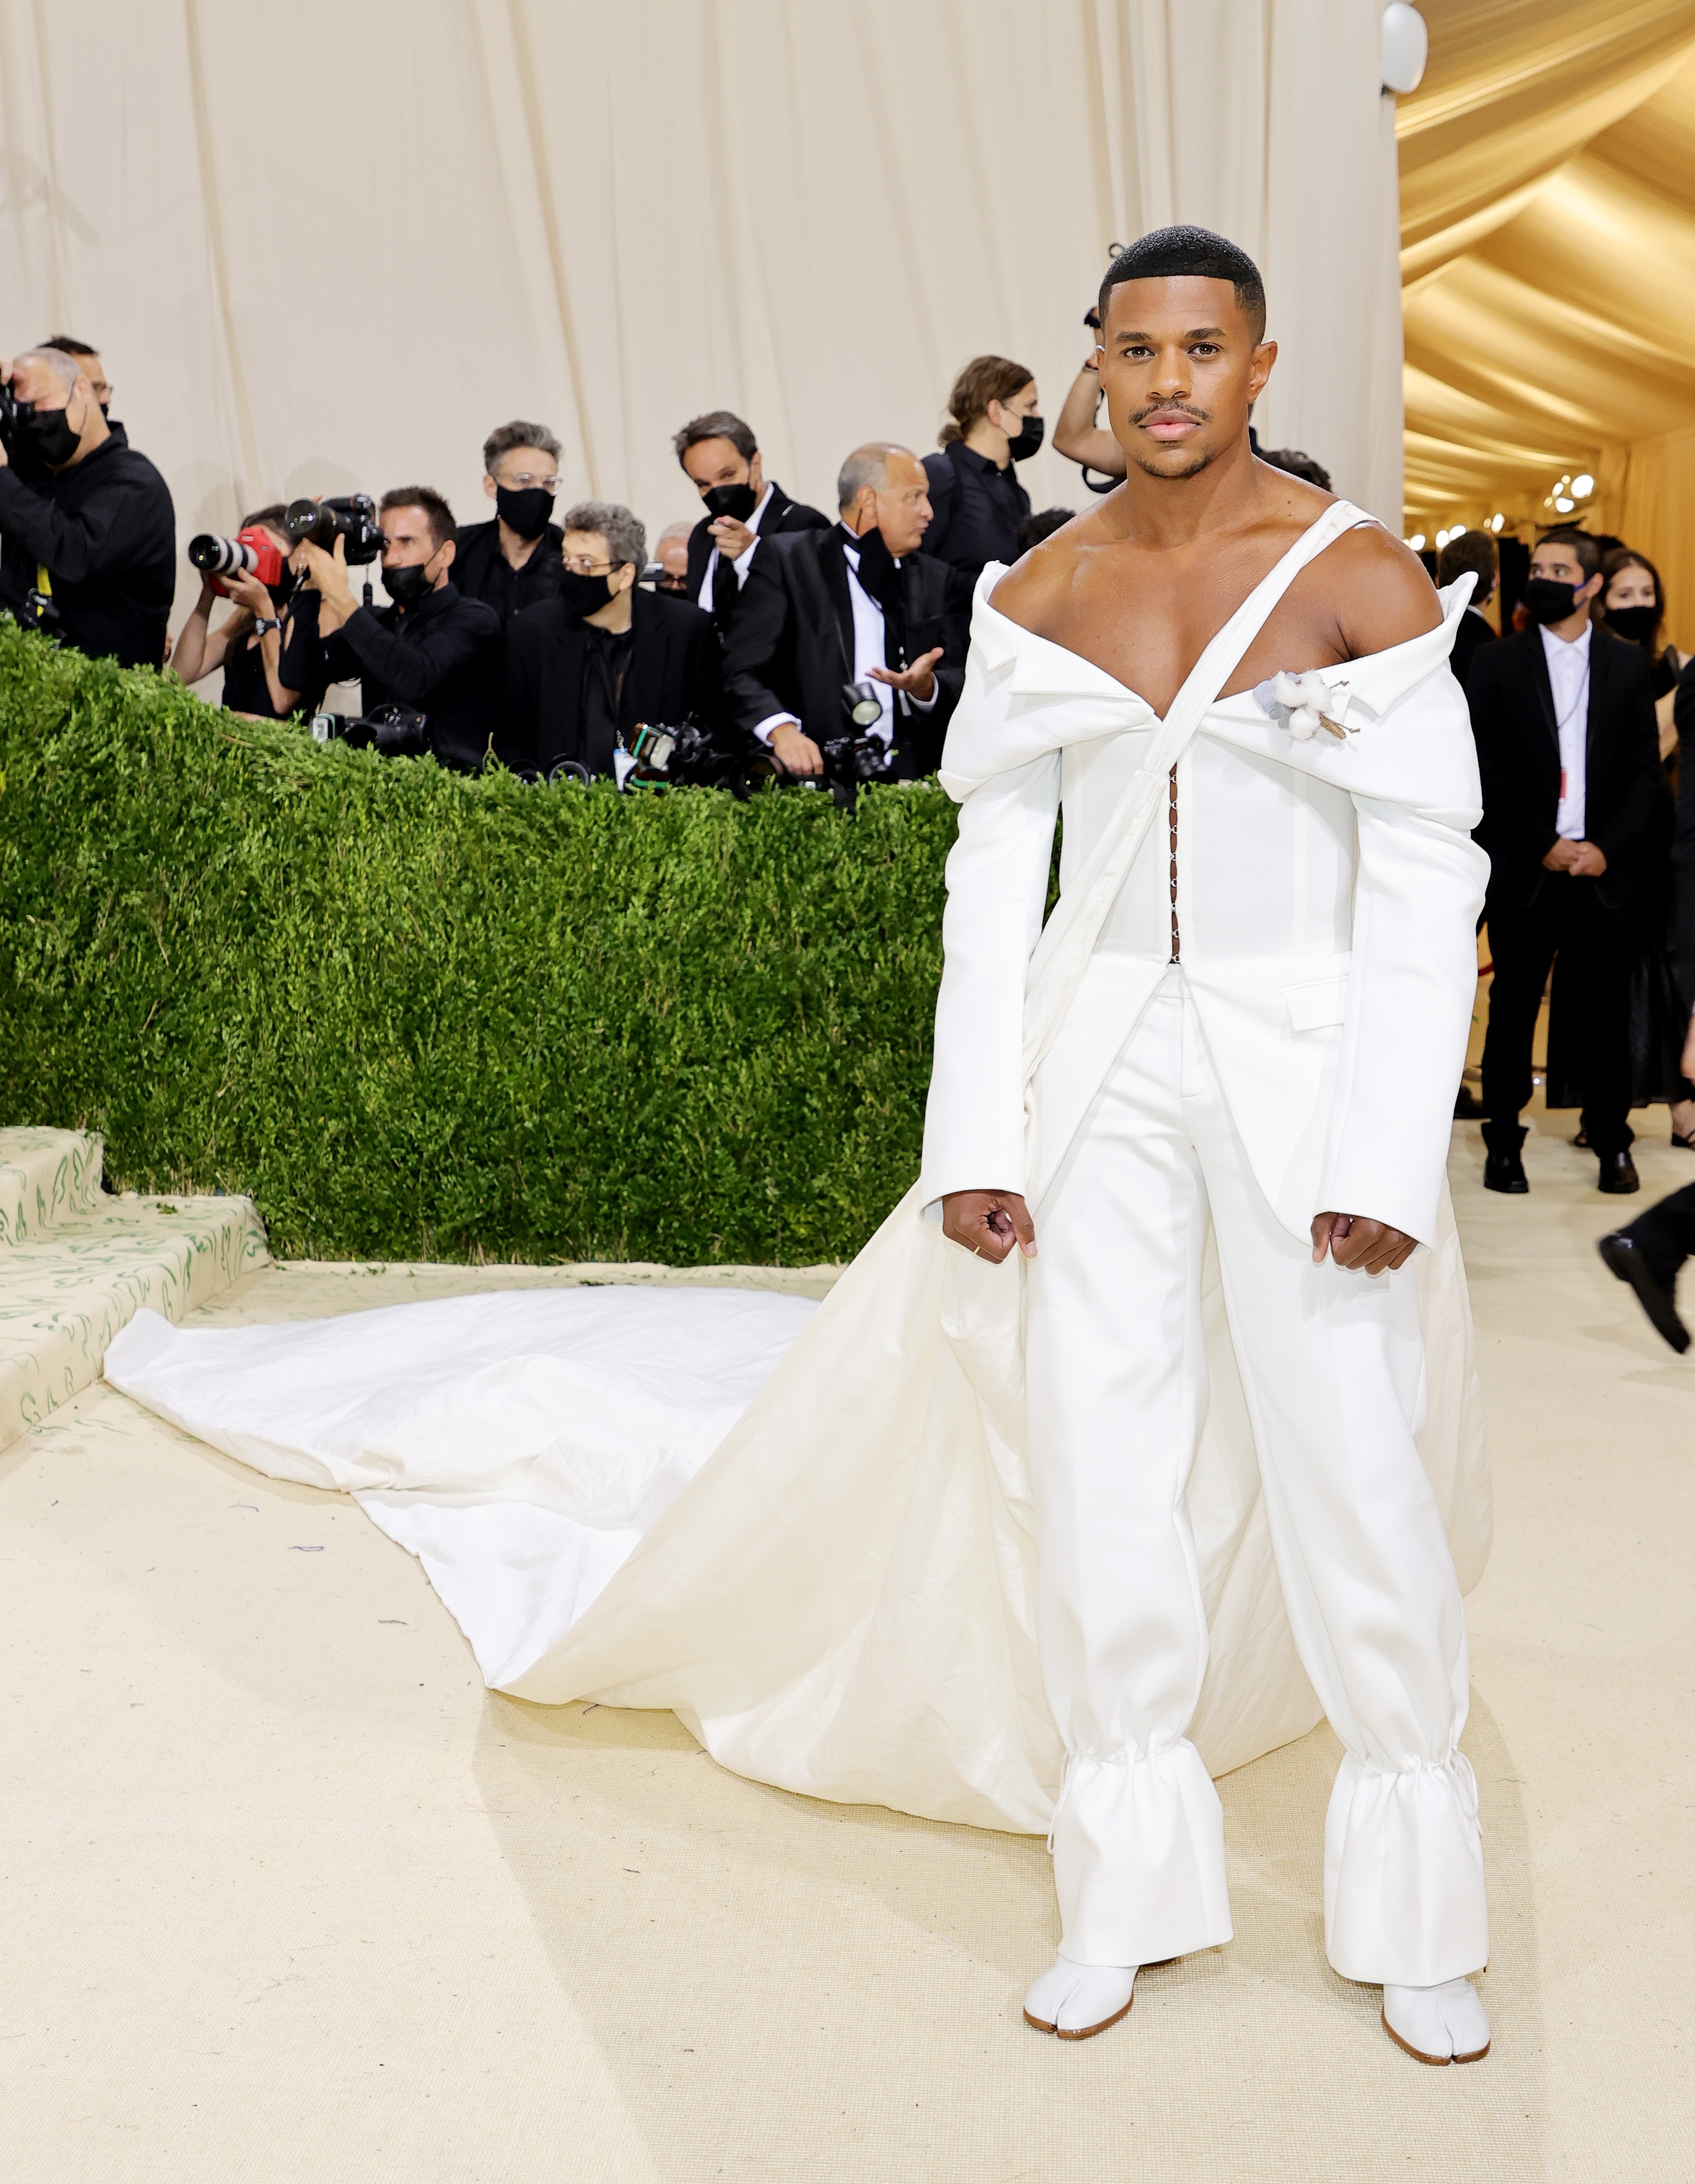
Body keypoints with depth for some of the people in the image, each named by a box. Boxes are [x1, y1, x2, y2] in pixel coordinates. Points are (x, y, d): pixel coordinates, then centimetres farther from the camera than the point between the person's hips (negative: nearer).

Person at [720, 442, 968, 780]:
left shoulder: (936, 578, 21)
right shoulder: (786, 560, 6)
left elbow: (961, 683, 16)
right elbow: (743, 673, -2)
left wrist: (924, 687, -8)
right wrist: (782, 729, -22)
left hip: (907, 783, 2)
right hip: (809, 776, -2)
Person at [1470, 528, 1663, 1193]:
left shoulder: (1627, 664, 10)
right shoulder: (1496, 662, 5)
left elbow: (1645, 771, 7)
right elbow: (1486, 772, -1)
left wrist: (1607, 847, -6)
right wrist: (1542, 845, -8)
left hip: (1603, 869, 1)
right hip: (1523, 870, -1)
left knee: (1605, 1011, 2)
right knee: (1513, 1009, 3)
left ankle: (1612, 1142, 14)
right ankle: (1503, 1143, 13)